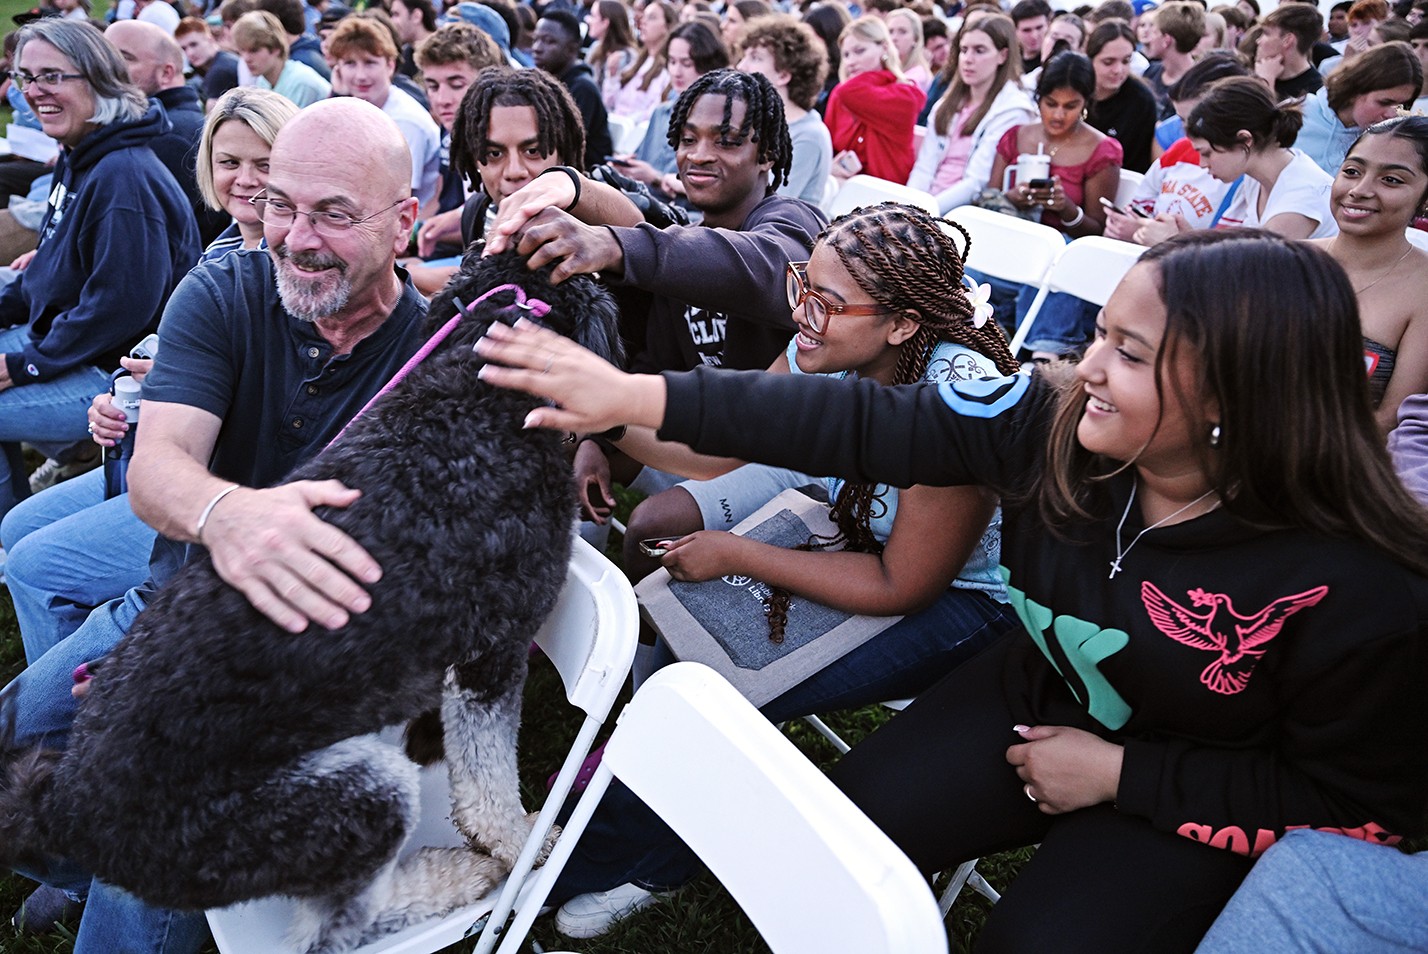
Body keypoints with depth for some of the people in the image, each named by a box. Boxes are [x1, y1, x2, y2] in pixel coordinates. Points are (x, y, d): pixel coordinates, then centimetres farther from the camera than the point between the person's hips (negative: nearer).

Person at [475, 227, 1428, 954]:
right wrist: (640, 397, -26)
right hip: (1043, 697, 4)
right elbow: (866, 424, -21)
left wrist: (1118, 773, -20)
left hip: (1199, 797, -3)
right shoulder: (1054, 426, -20)